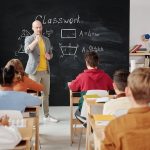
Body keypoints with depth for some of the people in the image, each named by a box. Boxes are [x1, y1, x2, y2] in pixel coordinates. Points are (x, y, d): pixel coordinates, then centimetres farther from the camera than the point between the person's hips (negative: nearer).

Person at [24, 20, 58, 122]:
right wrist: (36, 40, -37)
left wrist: (49, 56, -4)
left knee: (46, 93, 11)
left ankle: (46, 115, 22)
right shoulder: (29, 39, -4)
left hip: (46, 71, 5)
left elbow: (51, 53, 20)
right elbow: (27, 50, -23)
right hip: (34, 71, -5)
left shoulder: (46, 40, 11)